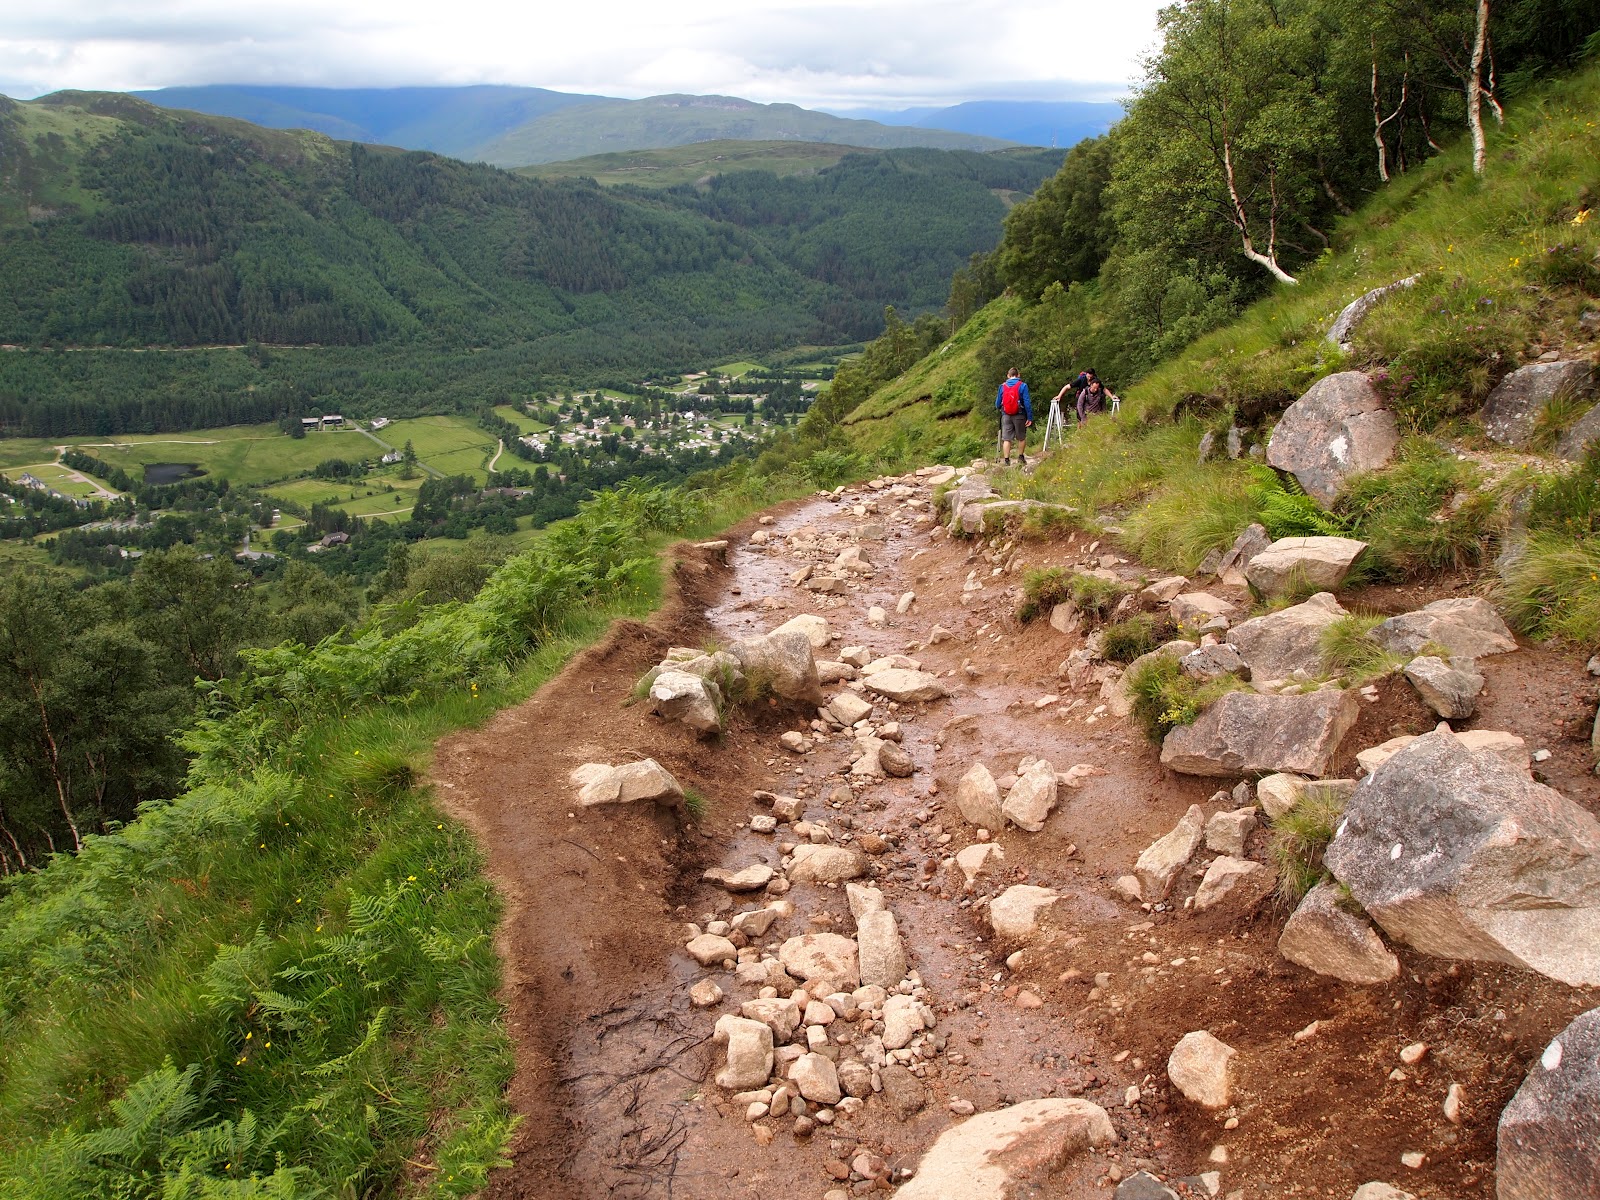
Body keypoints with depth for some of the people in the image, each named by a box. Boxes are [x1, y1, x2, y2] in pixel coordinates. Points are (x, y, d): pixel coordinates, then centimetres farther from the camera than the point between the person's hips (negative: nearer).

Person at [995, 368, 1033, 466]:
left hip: (1006, 416, 2)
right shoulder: (1022, 386, -5)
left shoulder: (1002, 386, 3)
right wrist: (1030, 418, -5)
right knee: (1021, 438, 15)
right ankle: (1021, 457, 23)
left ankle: (1007, 460, -2)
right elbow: (1027, 403, -9)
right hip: (1019, 416, -1)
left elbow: (997, 404, 9)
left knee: (1006, 439, 3)